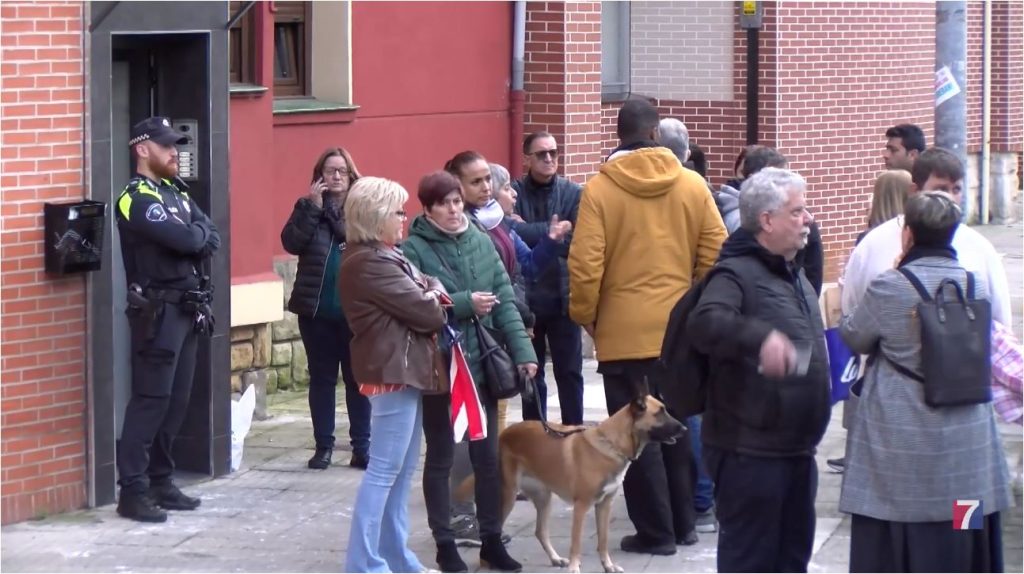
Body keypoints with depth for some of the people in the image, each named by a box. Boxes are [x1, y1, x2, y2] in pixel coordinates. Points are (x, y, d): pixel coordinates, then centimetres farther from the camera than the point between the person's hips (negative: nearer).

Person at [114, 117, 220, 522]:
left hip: (188, 308, 9)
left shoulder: (176, 191, 17)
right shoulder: (137, 197, -12)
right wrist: (198, 232, -1)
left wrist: (194, 239, -10)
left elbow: (211, 240, 9)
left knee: (176, 401, 10)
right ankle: (133, 492, -10)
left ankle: (161, 483, 17)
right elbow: (187, 239, -22)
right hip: (158, 311, -9)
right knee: (150, 400, -10)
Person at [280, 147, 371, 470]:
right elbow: (291, 243, -8)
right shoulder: (308, 207, 7)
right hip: (316, 309, 2)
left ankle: (361, 446, 9)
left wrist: (332, 211, -15)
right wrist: (313, 207, -13)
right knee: (321, 378, 8)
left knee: (358, 378, 3)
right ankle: (323, 445, 14)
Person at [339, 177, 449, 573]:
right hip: (392, 371, -11)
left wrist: (431, 292, -7)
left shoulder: (382, 257, 16)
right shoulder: (370, 264, -17)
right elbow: (425, 312, -17)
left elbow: (423, 292, 15)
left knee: (402, 469, 14)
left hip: (406, 369, 11)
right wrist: (436, 304, 4)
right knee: (385, 469, -9)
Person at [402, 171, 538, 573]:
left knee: (488, 455, 10)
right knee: (440, 457, 8)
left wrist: (522, 350, -3)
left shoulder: (481, 241, 5)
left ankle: (491, 539, 21)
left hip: (482, 363, 4)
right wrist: (464, 304, -21)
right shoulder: (414, 248, -9)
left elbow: (504, 299, 4)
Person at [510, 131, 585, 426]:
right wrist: (554, 231, -15)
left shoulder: (573, 193, 0)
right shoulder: (514, 192, -1)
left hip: (563, 295, 0)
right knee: (530, 373, 10)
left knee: (569, 372, 6)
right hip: (525, 296, 0)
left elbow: (576, 243, -10)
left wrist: (531, 233, -12)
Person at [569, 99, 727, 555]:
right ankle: (683, 522, 23)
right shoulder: (692, 185, -1)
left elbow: (585, 264, -13)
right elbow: (715, 253, 0)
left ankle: (655, 530, 6)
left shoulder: (600, 188, -10)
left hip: (625, 332, -3)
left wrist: (584, 314, 3)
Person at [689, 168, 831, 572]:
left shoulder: (795, 276, 16)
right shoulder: (738, 273, -13)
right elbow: (704, 321, -34)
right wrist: (760, 337, -48)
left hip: (796, 448, 9)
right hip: (749, 451, -9)